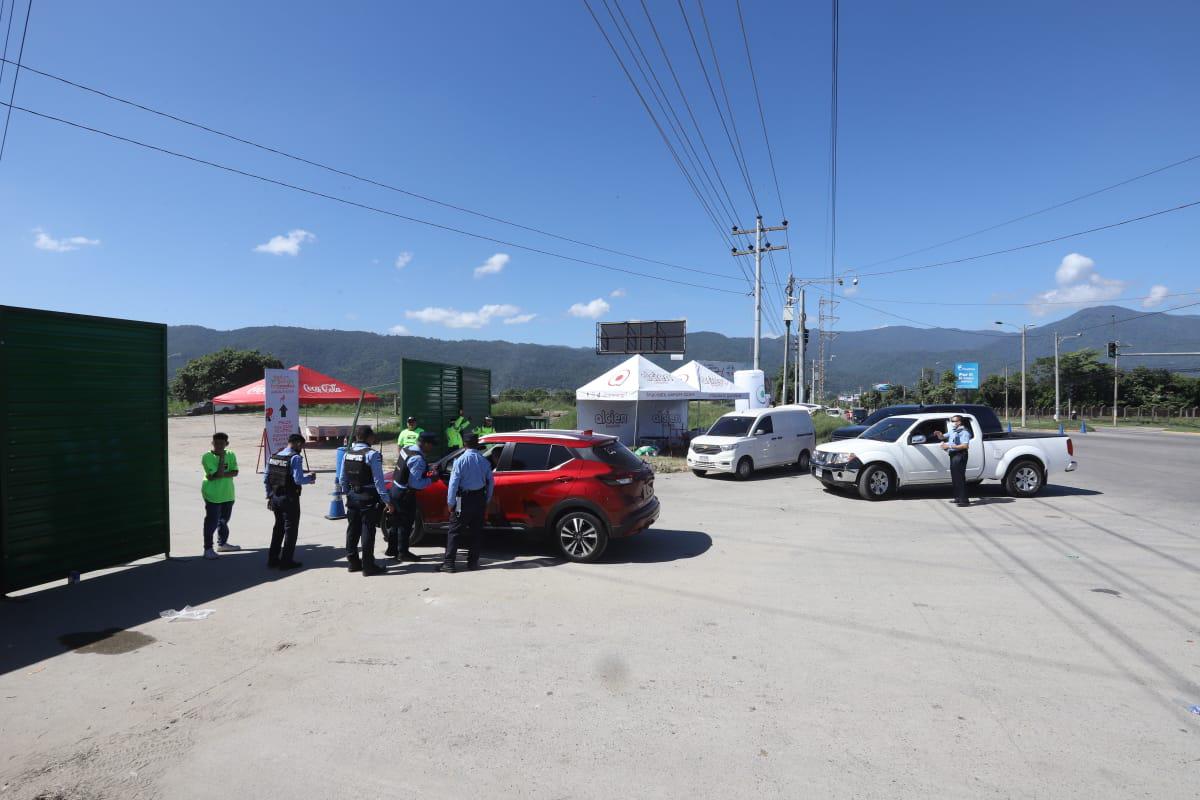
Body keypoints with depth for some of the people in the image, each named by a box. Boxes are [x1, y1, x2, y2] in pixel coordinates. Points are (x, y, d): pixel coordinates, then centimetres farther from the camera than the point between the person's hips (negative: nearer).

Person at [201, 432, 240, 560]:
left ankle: (222, 543, 35)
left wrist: (221, 475, -21)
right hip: (213, 495, -5)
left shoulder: (231, 455, 2)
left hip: (228, 494, 5)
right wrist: (222, 457, -21)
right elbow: (218, 473, -22)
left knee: (224, 520, 19)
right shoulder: (207, 457, -13)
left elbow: (235, 472, -8)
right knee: (211, 522, -4)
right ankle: (208, 548, 6)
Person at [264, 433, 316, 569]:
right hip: (290, 499, -7)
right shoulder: (295, 458, -15)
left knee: (278, 527, 20)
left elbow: (266, 479, 11)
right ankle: (286, 561, 8)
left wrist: (269, 496, 17)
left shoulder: (273, 456, 8)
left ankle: (273, 558, 25)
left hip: (275, 497, 7)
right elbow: (298, 480, -22)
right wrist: (310, 478, -3)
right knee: (290, 529, 4)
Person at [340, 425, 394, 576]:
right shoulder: (372, 454, -16)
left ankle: (353, 562, 26)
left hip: (352, 496, 7)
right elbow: (378, 480, -19)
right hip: (368, 498, -7)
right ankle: (368, 566, 4)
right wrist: (386, 501, -17)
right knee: (368, 531, -1)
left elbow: (343, 479, 11)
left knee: (353, 529, 15)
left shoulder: (348, 453, 6)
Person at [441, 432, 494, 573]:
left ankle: (449, 563, -3)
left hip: (464, 499, -4)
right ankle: (473, 562, 17)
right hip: (480, 499, 4)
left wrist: (450, 502, -6)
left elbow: (454, 483, -13)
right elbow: (491, 482, 6)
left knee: (454, 532, 0)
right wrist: (487, 501, 15)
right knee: (476, 532, 12)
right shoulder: (484, 461, 3)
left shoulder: (460, 460, -10)